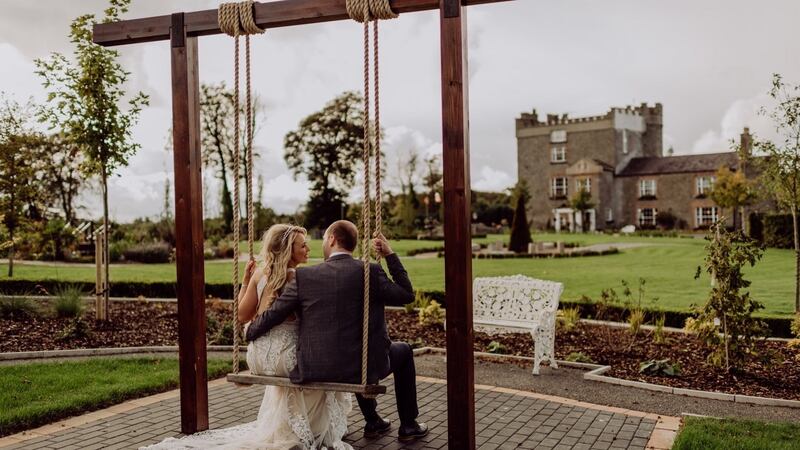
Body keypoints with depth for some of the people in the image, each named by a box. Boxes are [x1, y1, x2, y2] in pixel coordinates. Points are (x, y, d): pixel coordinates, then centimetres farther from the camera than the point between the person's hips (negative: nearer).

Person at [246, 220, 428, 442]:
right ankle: (408, 425, 30)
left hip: (317, 369, 3)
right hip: (363, 367, -2)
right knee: (403, 351, 28)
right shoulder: (370, 272, -11)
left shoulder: (304, 276, -7)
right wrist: (390, 255, 4)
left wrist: (248, 333, 18)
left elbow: (271, 316, -2)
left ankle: (373, 421, 42)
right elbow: (407, 295, 1)